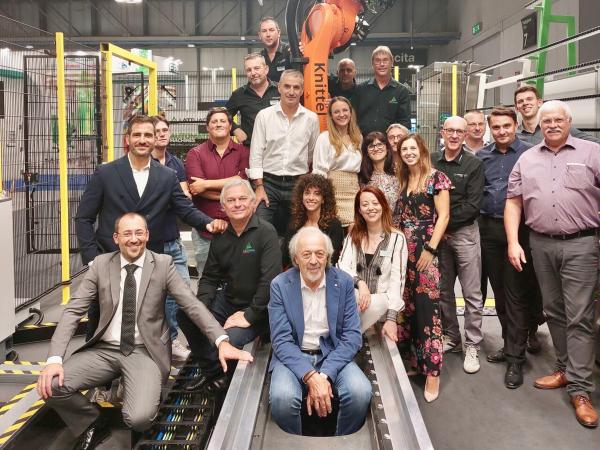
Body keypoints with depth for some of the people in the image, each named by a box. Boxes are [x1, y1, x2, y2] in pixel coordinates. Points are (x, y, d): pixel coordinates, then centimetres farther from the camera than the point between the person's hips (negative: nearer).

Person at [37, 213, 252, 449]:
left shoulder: (163, 264, -2)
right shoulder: (101, 264, 3)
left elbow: (192, 304, -9)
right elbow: (73, 310, -1)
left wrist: (222, 341, -24)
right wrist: (54, 358, -15)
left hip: (145, 352, -3)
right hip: (104, 349, 3)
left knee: (139, 417, -26)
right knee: (51, 385, -19)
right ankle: (93, 425, 9)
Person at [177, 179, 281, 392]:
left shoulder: (265, 232, -14)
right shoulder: (220, 237, 6)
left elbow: (270, 279, -22)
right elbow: (209, 278, 11)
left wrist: (249, 316, -20)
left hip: (256, 310, -6)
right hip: (227, 300, 6)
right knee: (186, 316, -12)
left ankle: (222, 374, 9)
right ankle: (211, 371, 8)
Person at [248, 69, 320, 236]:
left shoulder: (311, 119, 3)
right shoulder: (264, 116, 0)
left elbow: (313, 155, 11)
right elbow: (256, 154, -1)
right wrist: (259, 187, -7)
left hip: (297, 184, 2)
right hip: (268, 182, -1)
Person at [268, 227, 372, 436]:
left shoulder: (343, 282, -3)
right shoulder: (280, 285, -7)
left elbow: (352, 336, -5)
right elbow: (282, 340, -10)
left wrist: (324, 375, -19)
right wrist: (311, 377, -25)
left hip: (333, 355, 1)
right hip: (293, 357, -1)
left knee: (360, 392, -26)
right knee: (282, 397, -31)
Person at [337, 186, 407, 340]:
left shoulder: (397, 238, -2)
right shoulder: (352, 236, 9)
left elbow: (397, 279, -8)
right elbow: (342, 267, -1)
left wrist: (391, 318, -16)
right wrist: (360, 282, -22)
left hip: (382, 299, -1)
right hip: (356, 298, 2)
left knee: (375, 305, -36)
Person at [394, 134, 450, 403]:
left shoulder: (436, 178, -3)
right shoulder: (403, 181, 16)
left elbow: (443, 216, -8)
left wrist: (430, 249, -14)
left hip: (425, 251, -6)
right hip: (404, 251, 6)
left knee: (427, 309, -8)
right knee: (407, 308, 7)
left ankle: (432, 370, -3)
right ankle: (413, 361, 17)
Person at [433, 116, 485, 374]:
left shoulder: (474, 164, -3)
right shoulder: (431, 162, 5)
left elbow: (473, 205, -9)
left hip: (465, 232, -3)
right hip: (437, 233, 3)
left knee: (472, 293, -1)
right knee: (443, 290, 12)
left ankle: (472, 346, 8)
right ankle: (450, 337, 26)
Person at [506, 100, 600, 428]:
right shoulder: (526, 159, 11)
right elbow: (514, 203, 9)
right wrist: (513, 242, 0)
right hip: (540, 244, 4)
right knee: (554, 311, 12)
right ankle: (565, 368, 27)